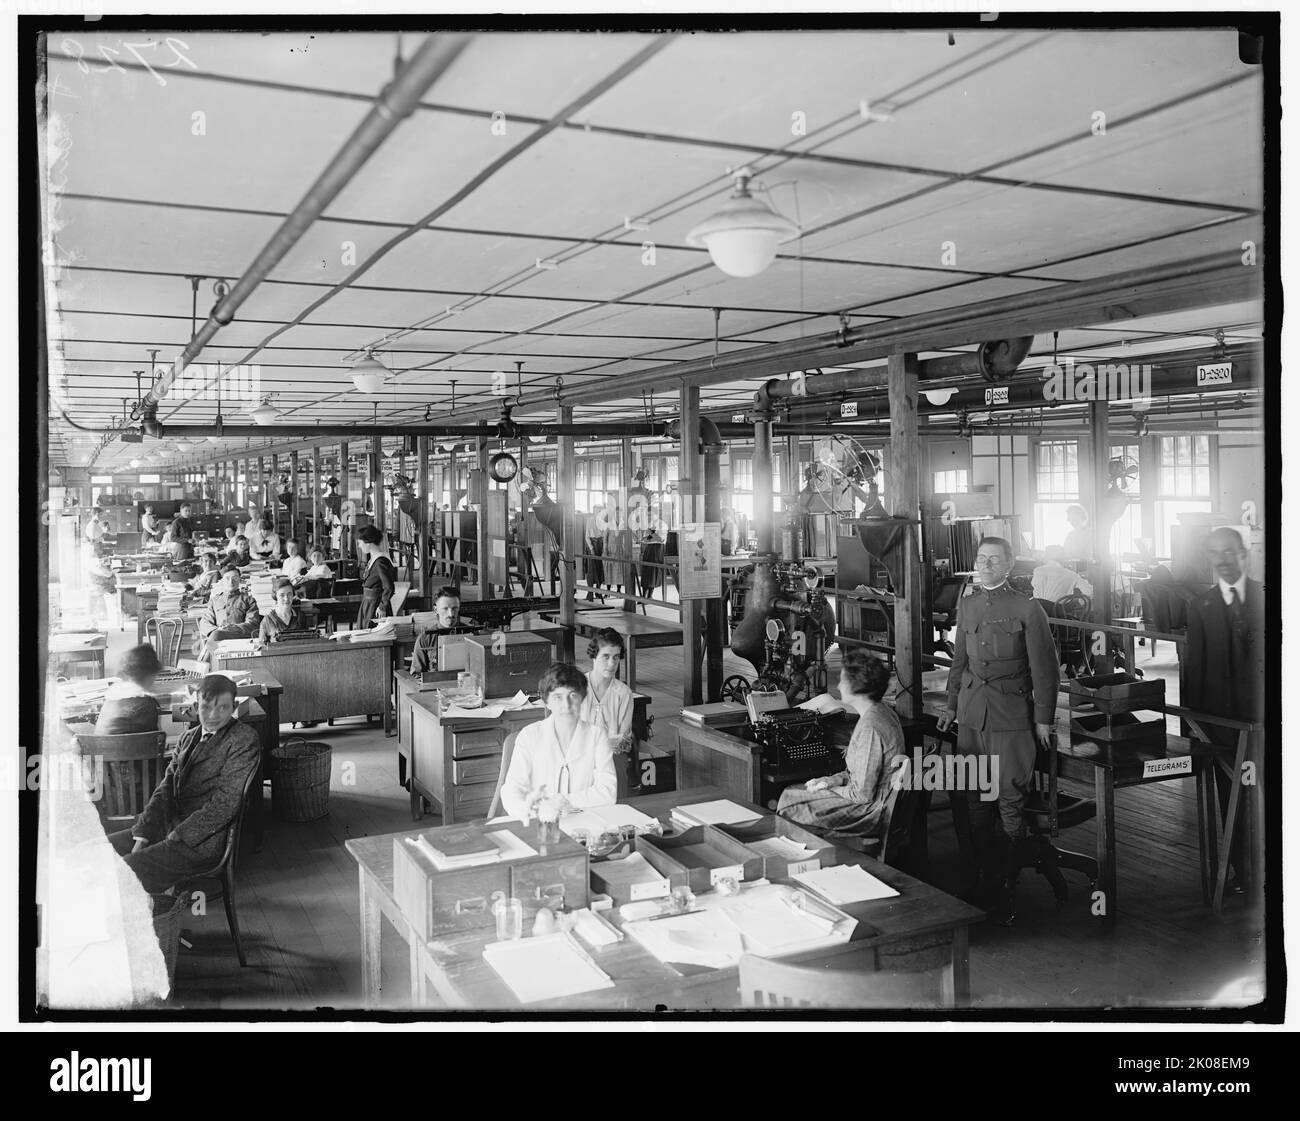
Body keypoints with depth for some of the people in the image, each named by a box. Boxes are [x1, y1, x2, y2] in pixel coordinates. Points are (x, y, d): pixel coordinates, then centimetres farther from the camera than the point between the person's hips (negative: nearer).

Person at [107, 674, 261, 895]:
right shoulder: (189, 738, 17)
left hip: (202, 840, -8)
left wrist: (175, 838, -15)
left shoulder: (244, 740, -9)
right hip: (168, 826, 8)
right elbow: (166, 789, 11)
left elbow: (225, 804, -15)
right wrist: (142, 838, -2)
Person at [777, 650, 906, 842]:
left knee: (789, 803, -5)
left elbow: (862, 794, -25)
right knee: (791, 791, 12)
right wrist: (832, 780, 5)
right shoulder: (882, 711, 6)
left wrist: (828, 788, -8)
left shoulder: (869, 726, -27)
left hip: (871, 814, -10)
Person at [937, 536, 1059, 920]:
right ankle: (988, 880, 19)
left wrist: (1043, 719, -2)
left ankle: (1009, 890, 12)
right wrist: (951, 705, 18)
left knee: (1011, 805, -3)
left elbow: (1044, 669, -2)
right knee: (975, 801, 7)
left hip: (1011, 715, -5)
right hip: (971, 713, 5)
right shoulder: (967, 605, 11)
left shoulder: (1028, 610, -6)